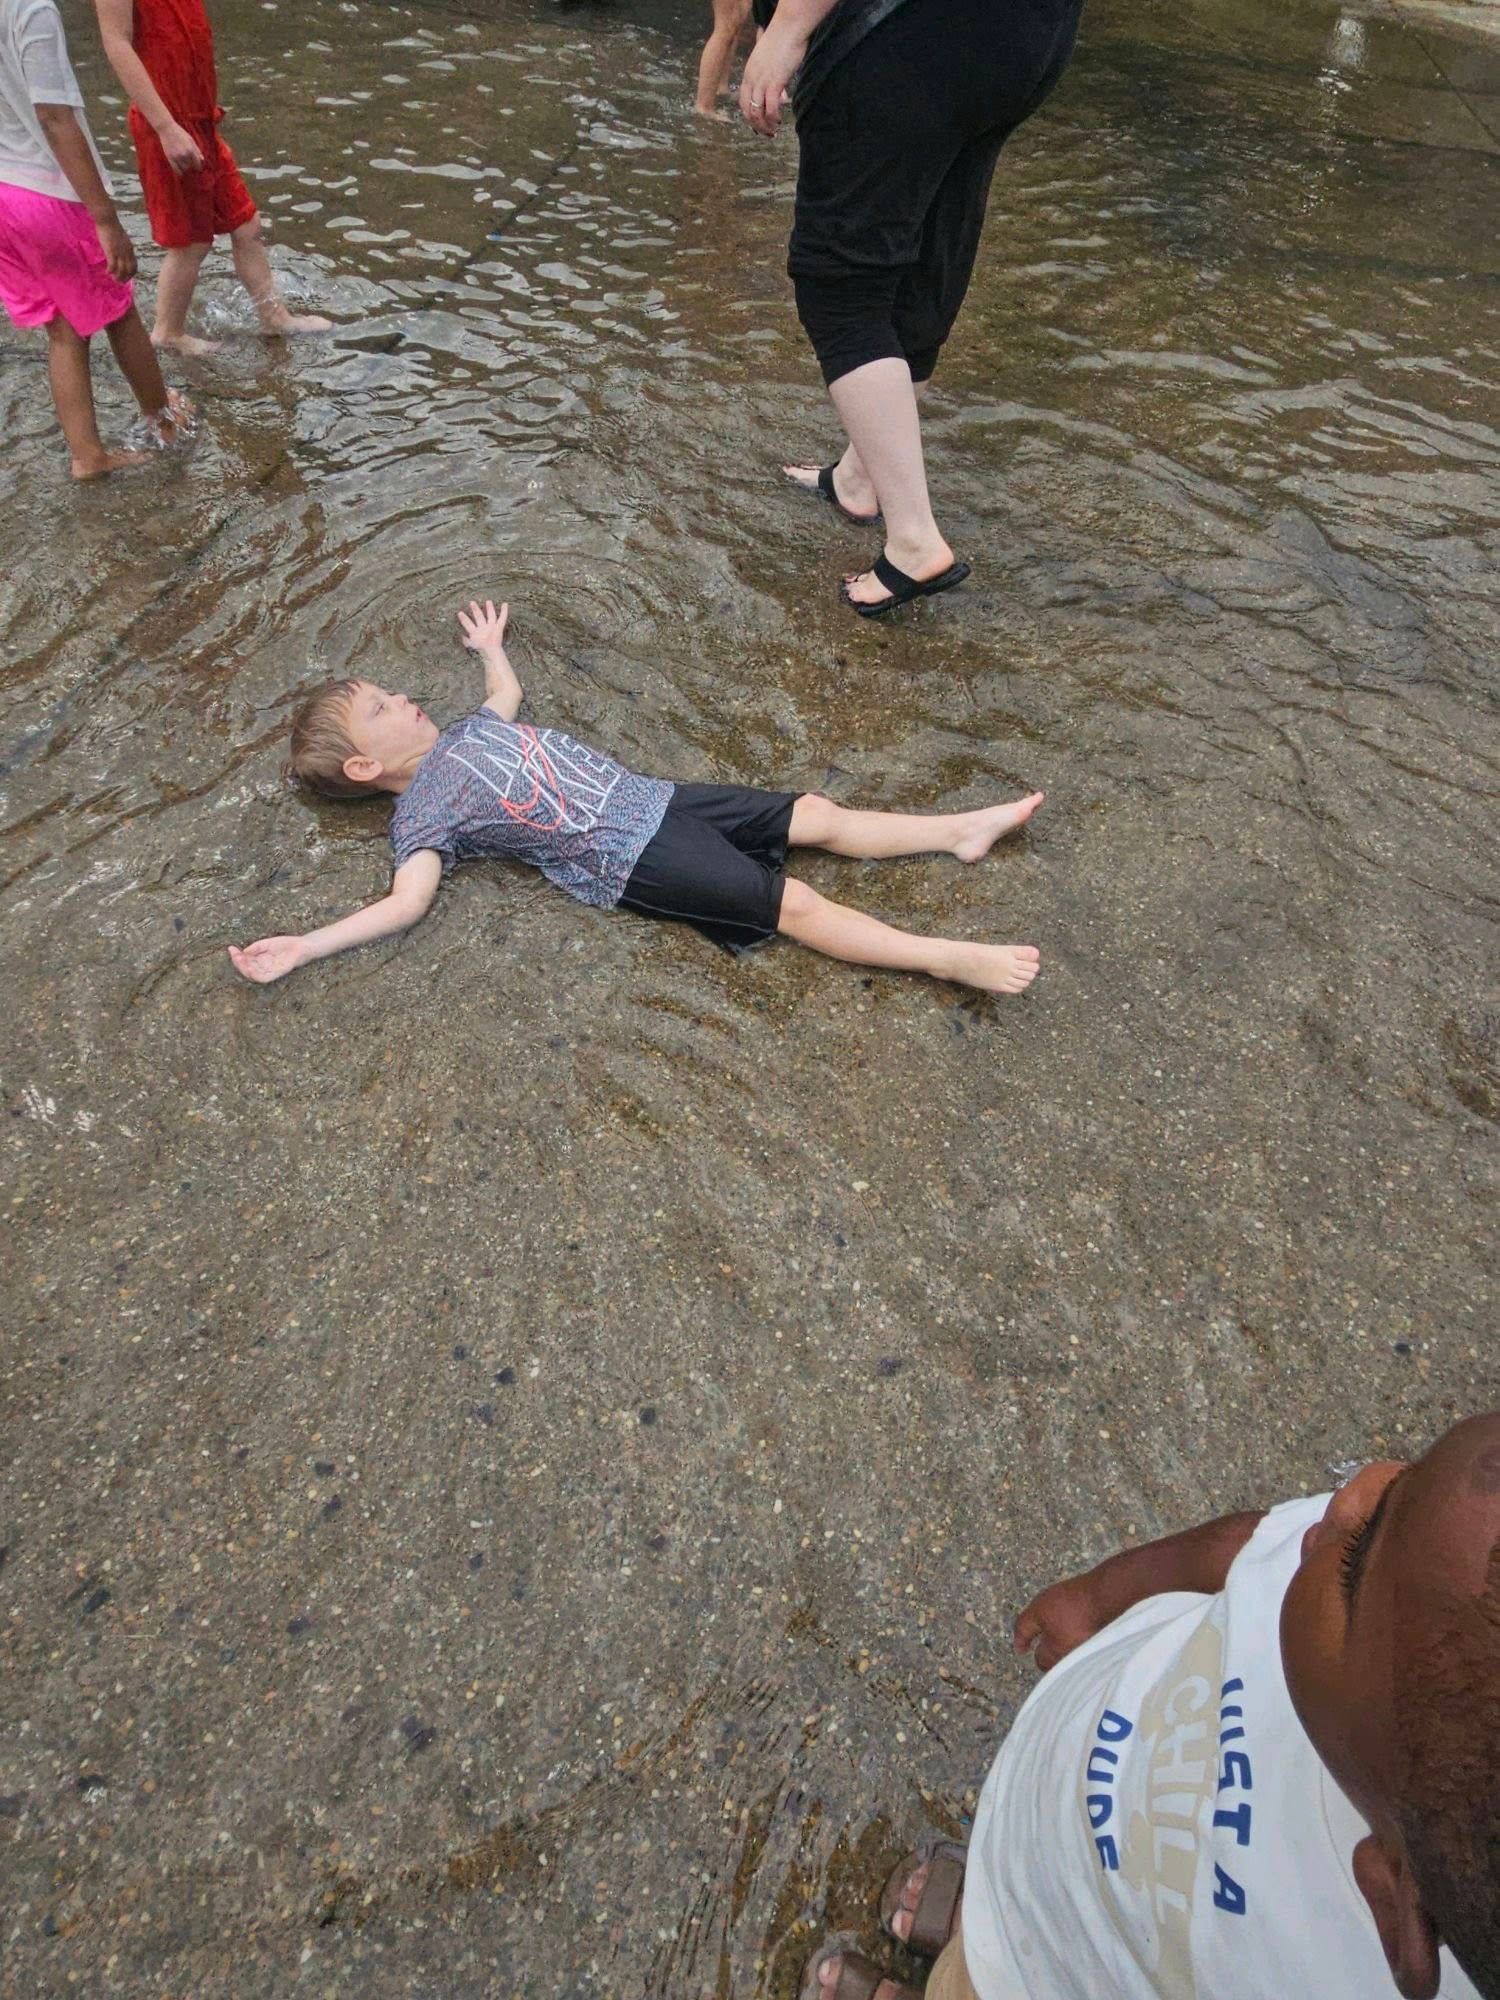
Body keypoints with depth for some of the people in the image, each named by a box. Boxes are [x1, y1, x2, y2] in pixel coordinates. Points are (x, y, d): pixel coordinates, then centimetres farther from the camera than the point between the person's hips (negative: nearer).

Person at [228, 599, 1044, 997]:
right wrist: (301, 947, -23)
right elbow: (406, 900, -16)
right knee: (795, 903, -16)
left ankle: (962, 829, 10)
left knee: (816, 815, 3)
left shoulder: (467, 730, 19)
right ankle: (952, 958, -17)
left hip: (649, 797, 8)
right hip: (631, 860, -8)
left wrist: (490, 646, 53)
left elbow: (509, 691, 40)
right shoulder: (422, 814, -4)